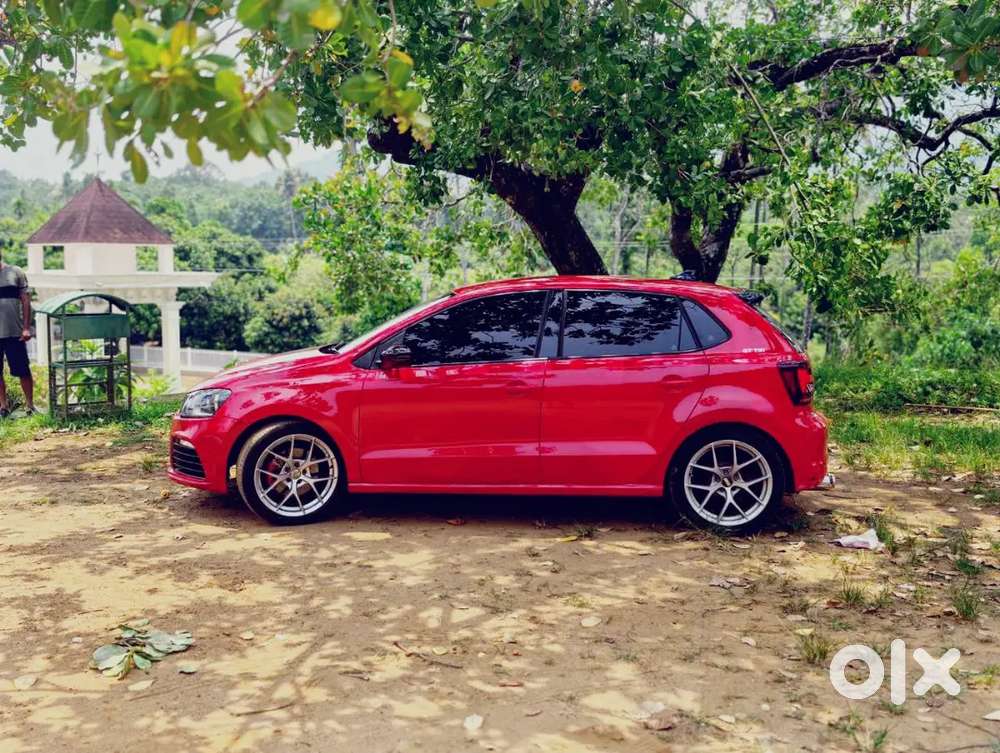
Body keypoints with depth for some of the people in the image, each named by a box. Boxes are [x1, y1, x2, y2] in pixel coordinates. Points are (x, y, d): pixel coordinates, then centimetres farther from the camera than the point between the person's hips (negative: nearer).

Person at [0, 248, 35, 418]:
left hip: (15, 332, -1)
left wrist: (26, 328, -3)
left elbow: (25, 301, 3)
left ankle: (30, 405, 12)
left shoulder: (15, 272, 2)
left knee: (23, 371, 2)